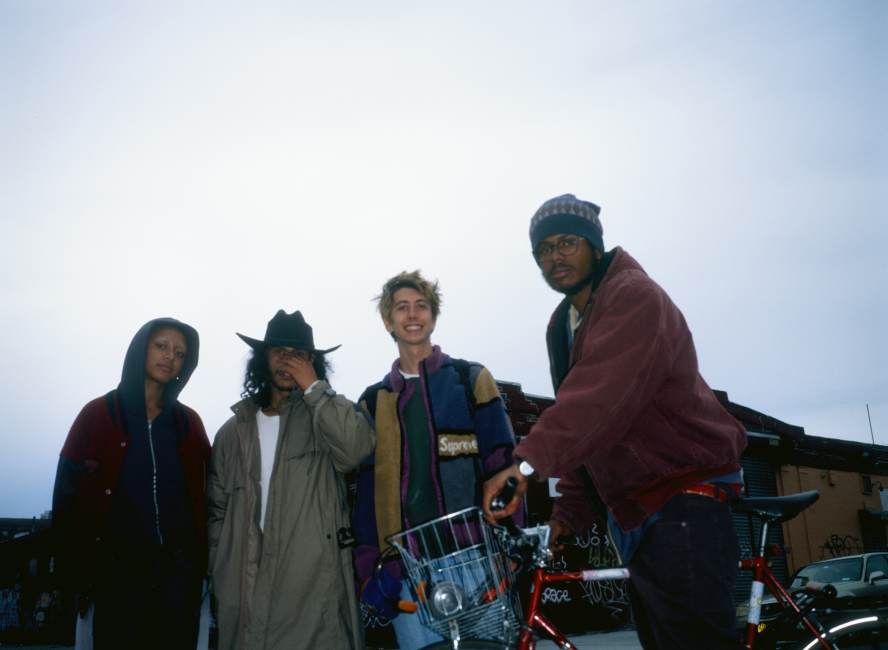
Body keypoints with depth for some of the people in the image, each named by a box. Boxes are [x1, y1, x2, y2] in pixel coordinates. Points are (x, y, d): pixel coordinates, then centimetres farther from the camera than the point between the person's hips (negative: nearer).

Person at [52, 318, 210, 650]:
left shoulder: (189, 422, 7)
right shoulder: (98, 414, 0)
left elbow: (203, 495, 4)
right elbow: (68, 493, -3)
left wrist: (201, 560, -3)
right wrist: (80, 567, -7)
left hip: (180, 566, 2)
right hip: (118, 565, -2)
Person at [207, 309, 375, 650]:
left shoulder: (325, 417, 3)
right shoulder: (234, 431, 13)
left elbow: (357, 448, -20)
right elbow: (218, 512, 17)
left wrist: (314, 387, -12)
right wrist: (218, 577, 9)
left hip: (315, 591, -3)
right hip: (246, 593, 3)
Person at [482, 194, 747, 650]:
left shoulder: (634, 296, -15)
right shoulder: (563, 326, 14)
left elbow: (602, 391, -32)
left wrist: (528, 460, -41)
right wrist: (568, 513, 11)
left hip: (684, 497, -9)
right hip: (634, 510, 9)